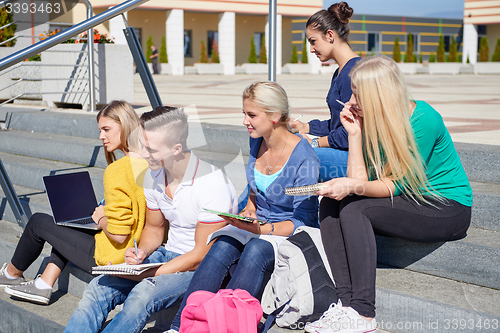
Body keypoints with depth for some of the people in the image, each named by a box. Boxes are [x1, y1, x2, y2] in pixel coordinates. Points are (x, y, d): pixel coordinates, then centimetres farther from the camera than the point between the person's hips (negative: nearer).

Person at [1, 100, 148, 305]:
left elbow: (118, 235, -28)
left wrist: (101, 218, -8)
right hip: (140, 254, 8)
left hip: (112, 258, -8)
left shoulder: (117, 171, -25)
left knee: (38, 222, 12)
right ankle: (43, 285, 28)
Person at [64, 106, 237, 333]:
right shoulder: (153, 176, 1)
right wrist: (142, 252, -7)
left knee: (143, 293, -33)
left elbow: (201, 256, -19)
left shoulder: (211, 183, -22)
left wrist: (146, 275, -22)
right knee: (99, 287, -14)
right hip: (170, 254, 7)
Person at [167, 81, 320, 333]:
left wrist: (261, 229, -27)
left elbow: (302, 221, -15)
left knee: (255, 250, -36)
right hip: (260, 224, 6)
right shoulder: (256, 142, 4)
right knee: (222, 245, -25)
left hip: (292, 235, -5)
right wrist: (249, 210, 3)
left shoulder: (304, 159, -17)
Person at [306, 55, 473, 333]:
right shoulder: (372, 122, 2)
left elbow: (401, 185, -19)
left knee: (353, 208, -26)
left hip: (448, 210, -8)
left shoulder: (424, 120, -19)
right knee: (330, 204, -12)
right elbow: (360, 181, -4)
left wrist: (354, 187, -31)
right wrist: (354, 133, -8)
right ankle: (346, 302, -22)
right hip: (408, 203, 8)